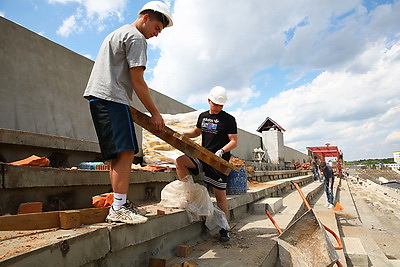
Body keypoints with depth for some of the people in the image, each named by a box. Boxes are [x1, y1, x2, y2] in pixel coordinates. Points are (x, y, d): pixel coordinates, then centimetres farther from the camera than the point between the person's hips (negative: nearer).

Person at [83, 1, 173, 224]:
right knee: (126, 152, -15)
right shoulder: (136, 37, -3)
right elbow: (137, 82, -10)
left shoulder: (117, 34, 30)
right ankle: (119, 208, -15)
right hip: (112, 98, -10)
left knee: (119, 154, 7)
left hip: (98, 97, 10)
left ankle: (119, 205, 11)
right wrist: (155, 113, -5)